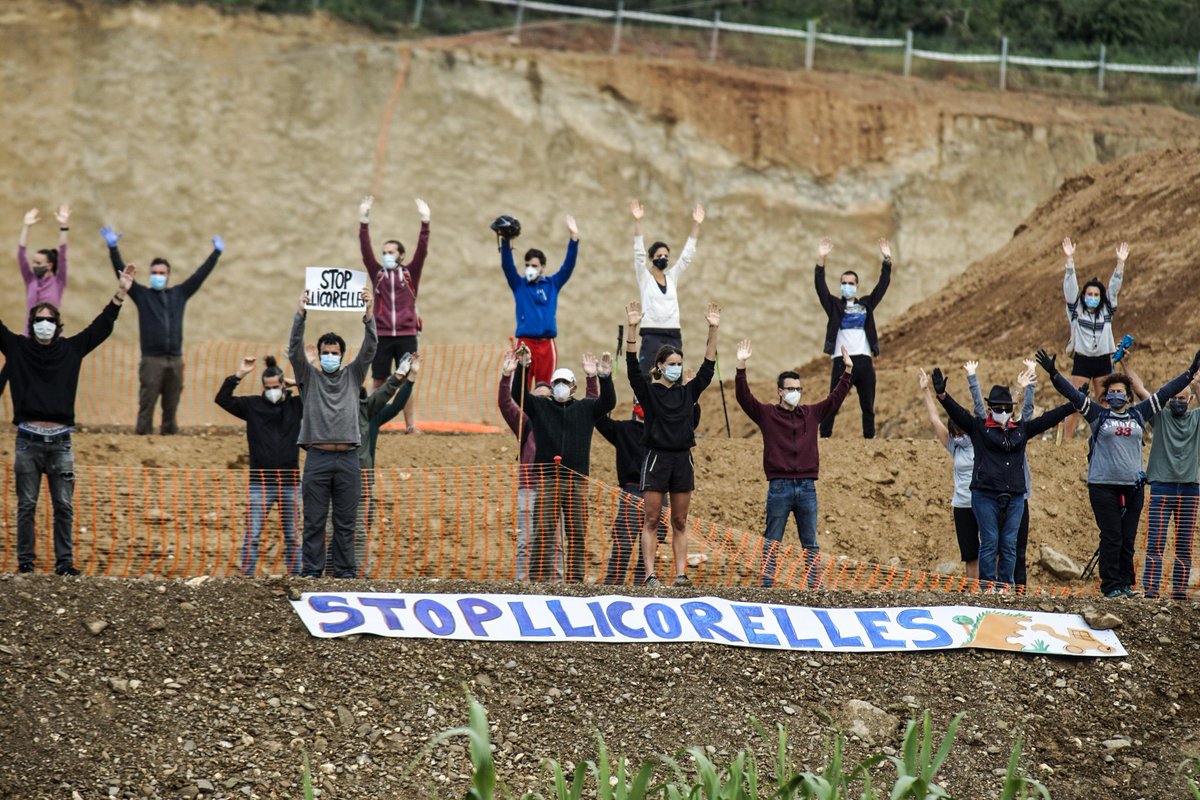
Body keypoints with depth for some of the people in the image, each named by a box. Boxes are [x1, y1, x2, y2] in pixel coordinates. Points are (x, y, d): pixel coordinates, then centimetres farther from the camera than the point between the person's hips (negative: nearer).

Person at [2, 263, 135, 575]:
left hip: (60, 441, 1)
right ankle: (25, 561, 6)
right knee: (26, 506, 2)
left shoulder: (70, 350, 9)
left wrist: (120, 294, 3)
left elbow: (101, 326, 10)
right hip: (28, 440, -1)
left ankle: (65, 562, 6)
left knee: (64, 507, 2)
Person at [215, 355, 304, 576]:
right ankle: (246, 577, -3)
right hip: (261, 481, -1)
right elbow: (222, 399, -2)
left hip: (290, 481, 1)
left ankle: (294, 576, 13)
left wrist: (298, 382, -1)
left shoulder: (296, 405, 7)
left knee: (292, 536, 8)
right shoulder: (252, 405, 4)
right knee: (252, 535, -6)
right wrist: (239, 374, -9)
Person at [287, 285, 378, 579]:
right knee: (314, 521, 0)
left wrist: (368, 311, -12)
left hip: (347, 459, 1)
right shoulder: (309, 377, 10)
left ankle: (345, 573, 6)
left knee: (346, 522, 3)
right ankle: (311, 572, 2)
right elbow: (295, 349, -3)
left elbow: (369, 348, 1)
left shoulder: (352, 376, 13)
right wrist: (301, 314, -17)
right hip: (318, 458, -1)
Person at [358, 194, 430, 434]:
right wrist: (364, 221, -11)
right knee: (379, 382, 2)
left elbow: (422, 251, -3)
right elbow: (366, 250, 0)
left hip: (406, 335, -1)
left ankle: (411, 425, 3)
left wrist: (425, 222, -13)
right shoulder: (377, 273, 9)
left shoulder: (410, 273, 7)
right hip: (381, 335, 1)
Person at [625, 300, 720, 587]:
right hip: (656, 458, -4)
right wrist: (632, 329, -22)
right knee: (651, 521, -3)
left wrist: (713, 330, -1)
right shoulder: (649, 391, 0)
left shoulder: (688, 392, 10)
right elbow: (632, 366, -11)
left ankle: (680, 574, 6)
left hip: (682, 460, 4)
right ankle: (650, 575, -5)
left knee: (680, 523, 6)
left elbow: (708, 367, 7)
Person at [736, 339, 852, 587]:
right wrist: (741, 366, -18)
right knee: (772, 541, 2)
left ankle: (813, 585, 9)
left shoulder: (811, 414, 12)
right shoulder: (767, 414, 3)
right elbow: (744, 397, -7)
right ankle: (767, 583, 3)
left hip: (807, 487, 3)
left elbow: (836, 397, 16)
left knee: (811, 543, 6)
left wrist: (848, 370, 8)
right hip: (779, 487, -3)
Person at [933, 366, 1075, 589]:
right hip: (985, 495, -4)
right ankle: (988, 587, -2)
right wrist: (942, 396, -22)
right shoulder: (978, 427, 6)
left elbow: (1047, 419, 20)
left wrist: (1074, 404, 18)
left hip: (1014, 496, 4)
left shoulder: (1021, 429, 17)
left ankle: (1006, 587, 8)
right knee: (989, 543, -4)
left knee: (1009, 544, 4)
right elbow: (958, 413, -5)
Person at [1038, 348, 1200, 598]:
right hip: (1103, 486, -3)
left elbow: (1166, 393, 16)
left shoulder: (1138, 415, 13)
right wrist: (1053, 374, -11)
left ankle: (1126, 584, 11)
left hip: (1133, 486, 3)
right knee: (1111, 537, -5)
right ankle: (1110, 585, -2)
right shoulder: (1098, 415, 6)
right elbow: (1073, 394, 0)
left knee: (1128, 539, 5)